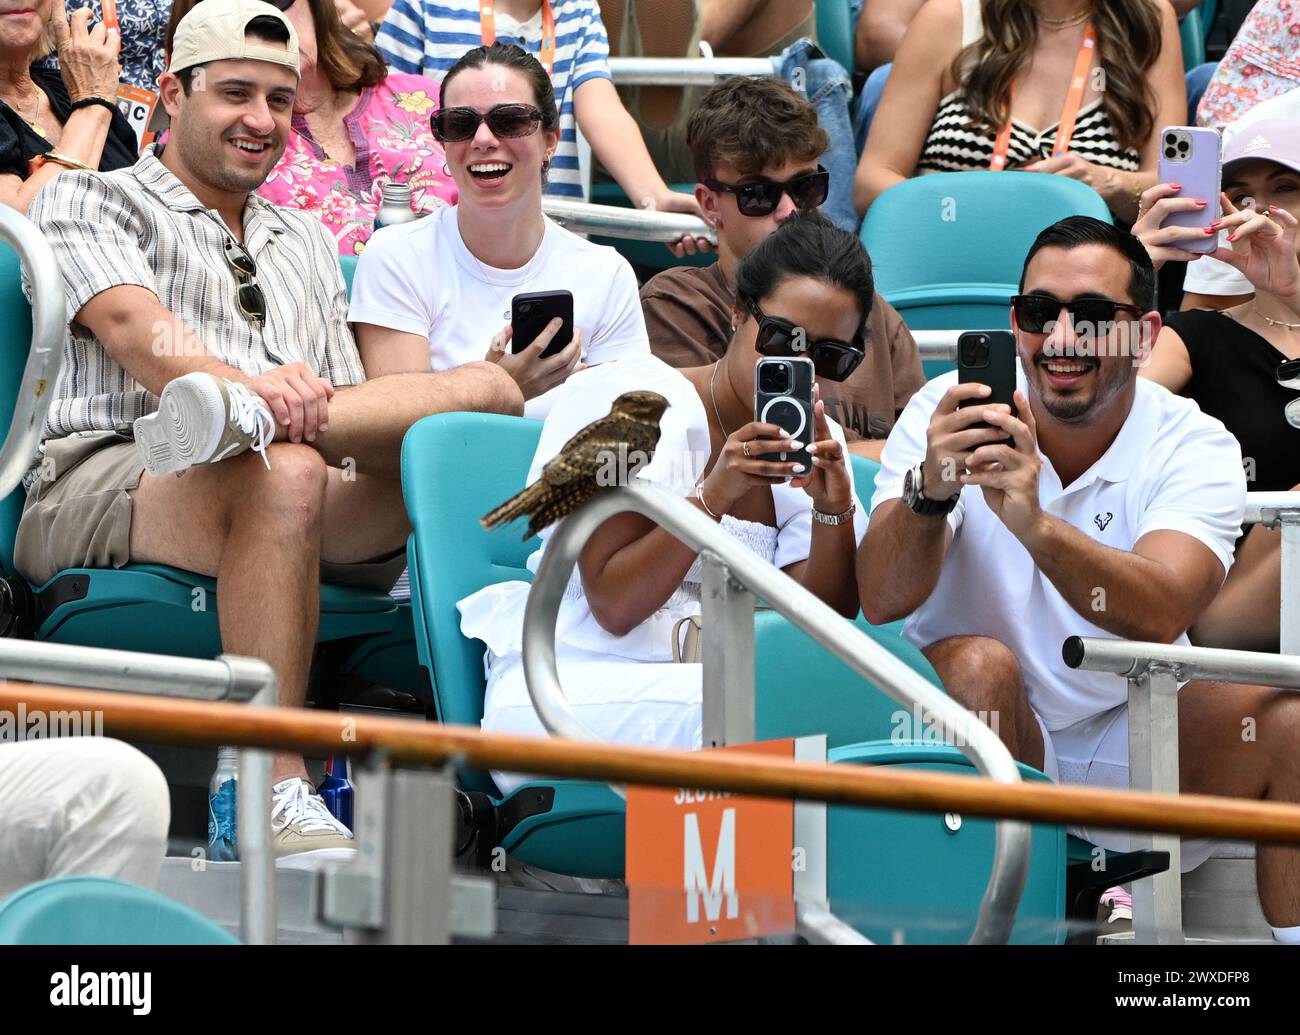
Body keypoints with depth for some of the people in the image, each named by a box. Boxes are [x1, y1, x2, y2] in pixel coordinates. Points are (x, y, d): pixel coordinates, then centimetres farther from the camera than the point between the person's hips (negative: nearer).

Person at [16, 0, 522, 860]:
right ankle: (274, 788, -46)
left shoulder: (308, 243, 34)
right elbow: (127, 321, -6)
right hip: (103, 480, -5)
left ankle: (236, 422, -41)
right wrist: (242, 381, -28)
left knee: (489, 393, -20)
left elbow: (350, 404, 25)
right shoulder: (90, 201, 16)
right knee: (283, 475, -41)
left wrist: (307, 402, -3)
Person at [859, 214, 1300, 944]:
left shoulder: (1196, 449, -9)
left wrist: (1034, 523, -47)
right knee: (978, 665, -31)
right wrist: (930, 488, -42)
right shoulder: (945, 414, -8)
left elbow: (1159, 616, -30)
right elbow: (882, 601, -22)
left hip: (1135, 739, 0)